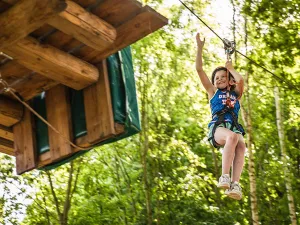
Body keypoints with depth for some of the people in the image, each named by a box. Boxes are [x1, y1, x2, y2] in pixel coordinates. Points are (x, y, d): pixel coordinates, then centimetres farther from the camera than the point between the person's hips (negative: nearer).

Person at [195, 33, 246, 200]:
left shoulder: (236, 93, 28)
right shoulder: (213, 92, 25)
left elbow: (240, 80, 5)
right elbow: (199, 69, 18)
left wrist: (230, 68, 23)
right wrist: (200, 47, 13)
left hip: (234, 127, 2)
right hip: (217, 127, -2)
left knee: (241, 146, -34)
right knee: (232, 137, -37)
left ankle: (235, 184, -49)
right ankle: (225, 177, -44)